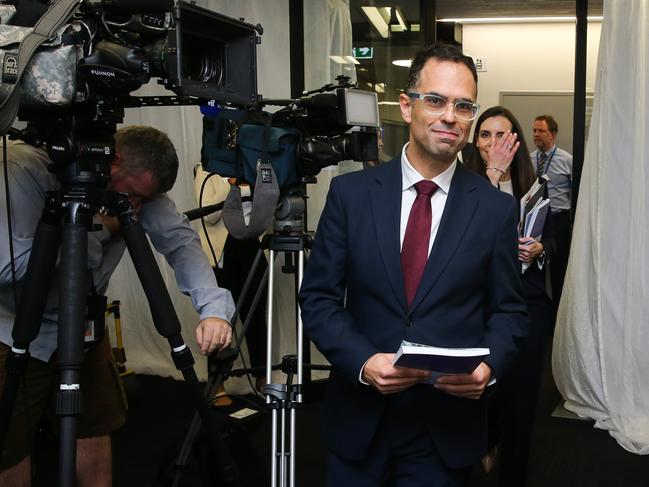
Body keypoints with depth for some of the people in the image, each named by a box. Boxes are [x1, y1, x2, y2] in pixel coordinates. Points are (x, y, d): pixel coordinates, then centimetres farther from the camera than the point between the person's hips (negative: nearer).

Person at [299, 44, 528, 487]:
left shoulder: (496, 208, -2)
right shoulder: (350, 193, -3)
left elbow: (508, 309, 4)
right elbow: (319, 297, -2)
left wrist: (489, 365, -16)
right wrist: (363, 361, -17)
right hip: (359, 420, 1)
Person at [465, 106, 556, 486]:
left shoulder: (534, 187, 4)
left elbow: (552, 242, 11)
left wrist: (539, 251, -11)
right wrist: (494, 173, -23)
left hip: (529, 304, 2)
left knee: (521, 394, 5)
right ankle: (488, 443, 44)